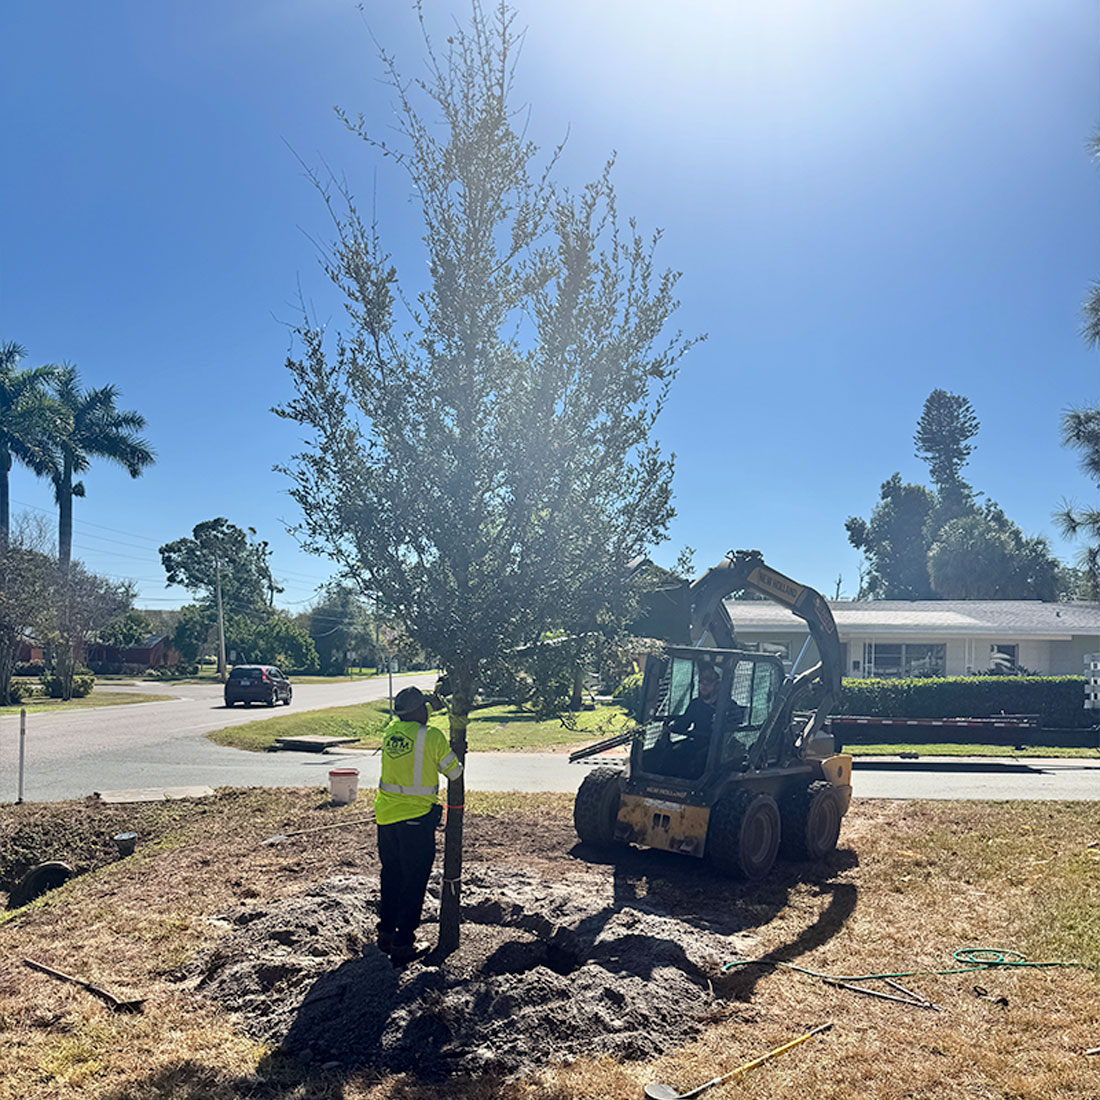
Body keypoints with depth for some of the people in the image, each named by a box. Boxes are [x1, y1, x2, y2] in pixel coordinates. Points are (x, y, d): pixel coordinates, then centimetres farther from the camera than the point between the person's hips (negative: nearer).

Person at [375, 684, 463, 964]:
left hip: (386, 815, 6)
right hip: (416, 819, -6)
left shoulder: (390, 730, 2)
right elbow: (454, 772, -4)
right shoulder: (432, 736, -15)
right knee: (413, 881, 5)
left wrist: (431, 704, 30)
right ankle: (403, 943, 8)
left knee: (390, 875, 21)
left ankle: (386, 931, 32)